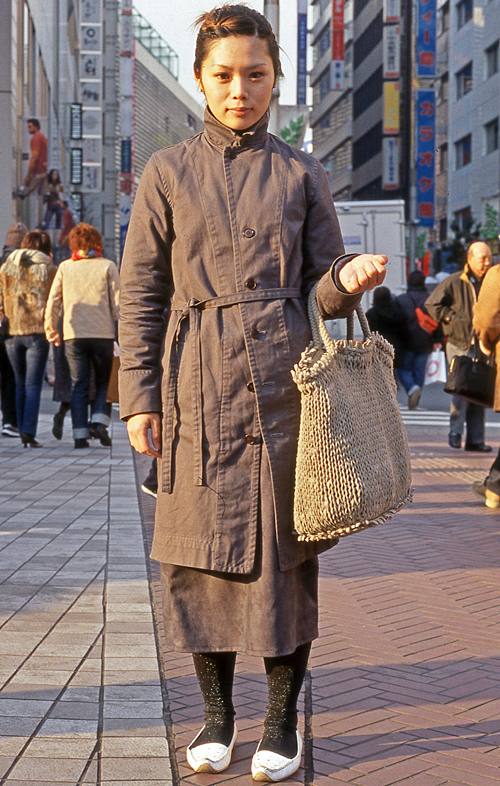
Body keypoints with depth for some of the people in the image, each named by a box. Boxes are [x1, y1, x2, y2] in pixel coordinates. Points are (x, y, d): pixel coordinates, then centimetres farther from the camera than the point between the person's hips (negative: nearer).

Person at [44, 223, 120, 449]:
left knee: (78, 386, 5)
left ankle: (80, 434, -1)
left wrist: (52, 332, 15)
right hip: (102, 333, -1)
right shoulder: (107, 266, 2)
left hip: (73, 335, 1)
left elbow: (53, 302, 5)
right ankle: (100, 420, -7)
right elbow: (117, 303, -1)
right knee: (104, 382, 12)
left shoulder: (65, 267, 7)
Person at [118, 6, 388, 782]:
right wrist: (141, 397, -2)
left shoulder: (301, 173, 7)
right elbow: (141, 293, 5)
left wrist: (351, 280, -14)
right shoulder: (167, 172, 6)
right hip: (199, 388, 0)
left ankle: (283, 718, 15)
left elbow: (321, 287, 10)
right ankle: (217, 711, 21)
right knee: (204, 551, 3)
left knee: (285, 551, 1)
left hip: (284, 382, 0)